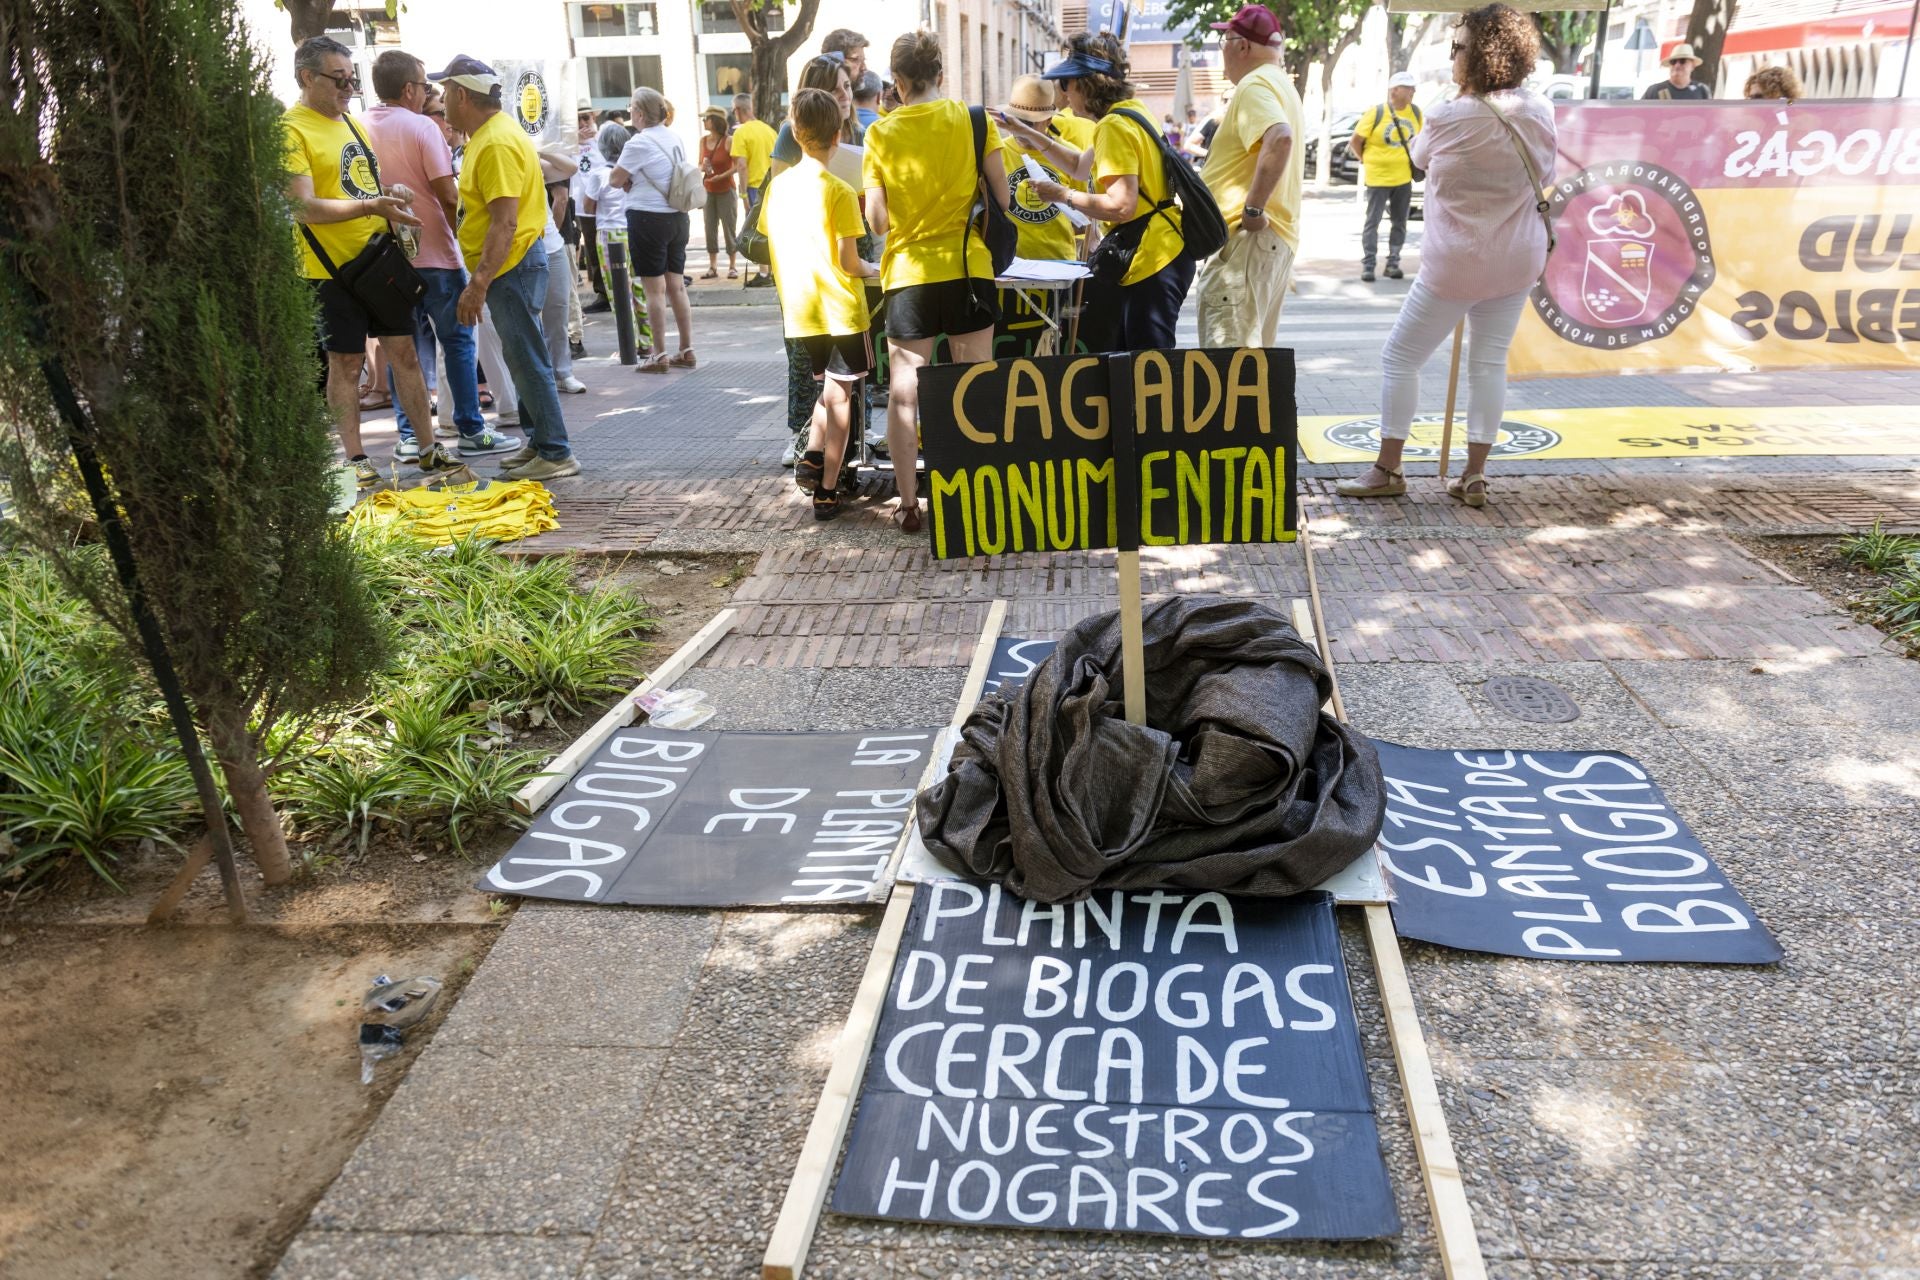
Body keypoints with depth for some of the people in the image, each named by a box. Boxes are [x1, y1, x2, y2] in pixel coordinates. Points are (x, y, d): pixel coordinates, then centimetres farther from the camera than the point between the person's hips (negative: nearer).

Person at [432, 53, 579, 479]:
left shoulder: (496, 144, -17)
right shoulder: (487, 135, 16)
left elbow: (505, 223, -24)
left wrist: (478, 284, -26)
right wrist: (480, 278, 20)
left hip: (512, 266, -10)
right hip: (507, 266, 10)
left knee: (527, 361, -7)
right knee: (522, 359, 15)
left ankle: (555, 453, -3)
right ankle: (539, 442, 23)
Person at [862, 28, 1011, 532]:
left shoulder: (880, 134, -2)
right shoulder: (973, 120, -1)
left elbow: (877, 221, -2)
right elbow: (1000, 197, 2)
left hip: (907, 273, 0)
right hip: (967, 268, 1)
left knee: (904, 393, 6)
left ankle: (908, 505, 8)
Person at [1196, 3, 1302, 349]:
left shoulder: (1254, 85, -11)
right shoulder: (1282, 84, 21)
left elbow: (1279, 139, -30)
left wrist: (1252, 209, -26)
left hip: (1246, 239, -11)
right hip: (1277, 236, 11)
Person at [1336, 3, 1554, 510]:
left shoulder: (1450, 118, -17)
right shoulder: (1540, 111, 0)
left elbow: (1420, 156, 4)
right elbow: (1545, 180, 12)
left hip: (1455, 263, -5)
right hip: (1519, 259, 6)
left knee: (1399, 356, 6)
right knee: (1490, 362, 9)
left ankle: (1388, 469, 8)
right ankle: (1474, 476, 9)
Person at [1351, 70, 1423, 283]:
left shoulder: (1416, 112, 1)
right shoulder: (1376, 113, -12)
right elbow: (1355, 142, -5)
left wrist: (1414, 160, 12)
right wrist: (1368, 161, 3)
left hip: (1404, 178, 5)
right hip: (1378, 178, -5)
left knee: (1400, 222, 8)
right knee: (1373, 221, -1)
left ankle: (1393, 263, 17)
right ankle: (1368, 264, 3)